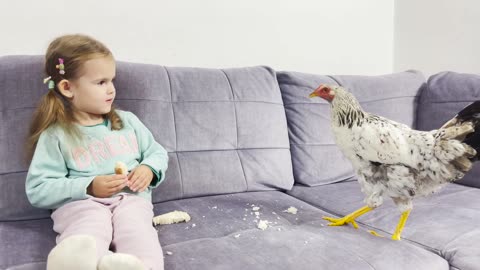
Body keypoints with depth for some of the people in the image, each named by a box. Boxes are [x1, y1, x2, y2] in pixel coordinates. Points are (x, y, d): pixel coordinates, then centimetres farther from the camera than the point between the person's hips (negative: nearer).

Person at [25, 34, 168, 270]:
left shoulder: (127, 121, 19)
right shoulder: (56, 135, 6)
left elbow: (158, 153, 24)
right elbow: (37, 190, 2)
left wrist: (149, 169, -1)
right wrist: (89, 187, -11)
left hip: (131, 198, 3)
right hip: (80, 203, -2)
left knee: (136, 230, -33)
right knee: (86, 237, -37)